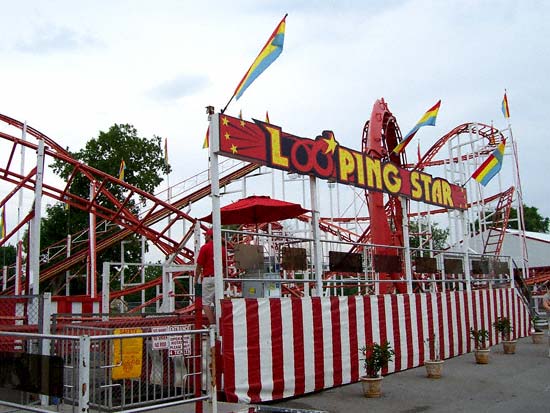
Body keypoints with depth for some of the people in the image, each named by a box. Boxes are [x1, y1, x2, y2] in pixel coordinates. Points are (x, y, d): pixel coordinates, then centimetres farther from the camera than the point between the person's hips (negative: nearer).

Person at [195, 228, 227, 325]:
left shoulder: (205, 247, -5)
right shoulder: (222, 248, 11)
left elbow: (199, 266, -3)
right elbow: (225, 266, 15)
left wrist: (196, 279, 6)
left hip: (208, 278, -5)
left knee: (206, 303, -3)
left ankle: (212, 325, -13)